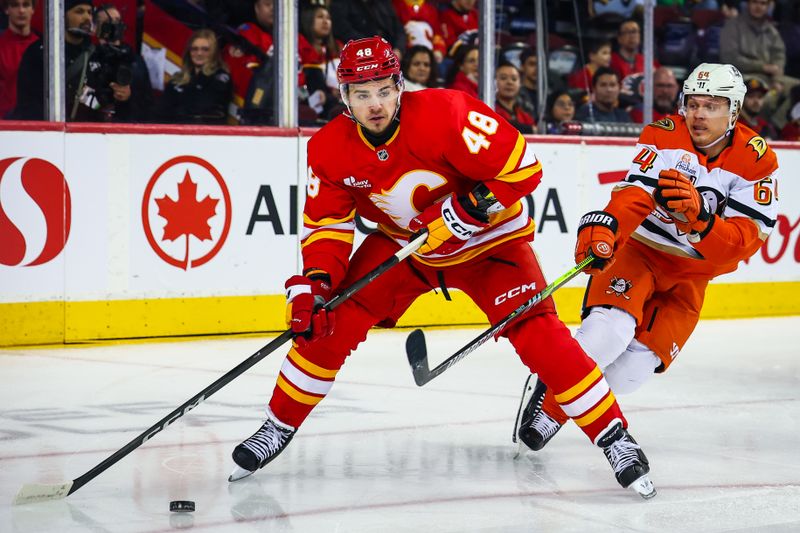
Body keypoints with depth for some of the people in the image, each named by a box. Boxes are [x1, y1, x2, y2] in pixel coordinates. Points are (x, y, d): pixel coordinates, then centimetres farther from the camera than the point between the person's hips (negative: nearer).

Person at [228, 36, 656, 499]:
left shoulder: (446, 114, -31)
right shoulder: (330, 148, -15)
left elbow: (522, 169, -29)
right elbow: (327, 221, -6)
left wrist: (465, 211, -31)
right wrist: (316, 280, -21)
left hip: (488, 240, -4)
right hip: (402, 244, 4)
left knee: (538, 335, -20)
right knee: (329, 322, -8)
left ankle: (616, 439, -8)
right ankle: (280, 426, 12)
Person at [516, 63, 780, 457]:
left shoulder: (757, 161, -10)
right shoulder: (664, 136, -13)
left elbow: (743, 242, -20)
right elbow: (634, 195, -28)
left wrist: (699, 216, -40)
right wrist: (603, 227, -49)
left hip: (691, 272, 2)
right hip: (637, 248, -2)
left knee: (640, 361, -10)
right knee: (612, 327, -29)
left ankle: (556, 410, 11)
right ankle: (548, 393, -7)